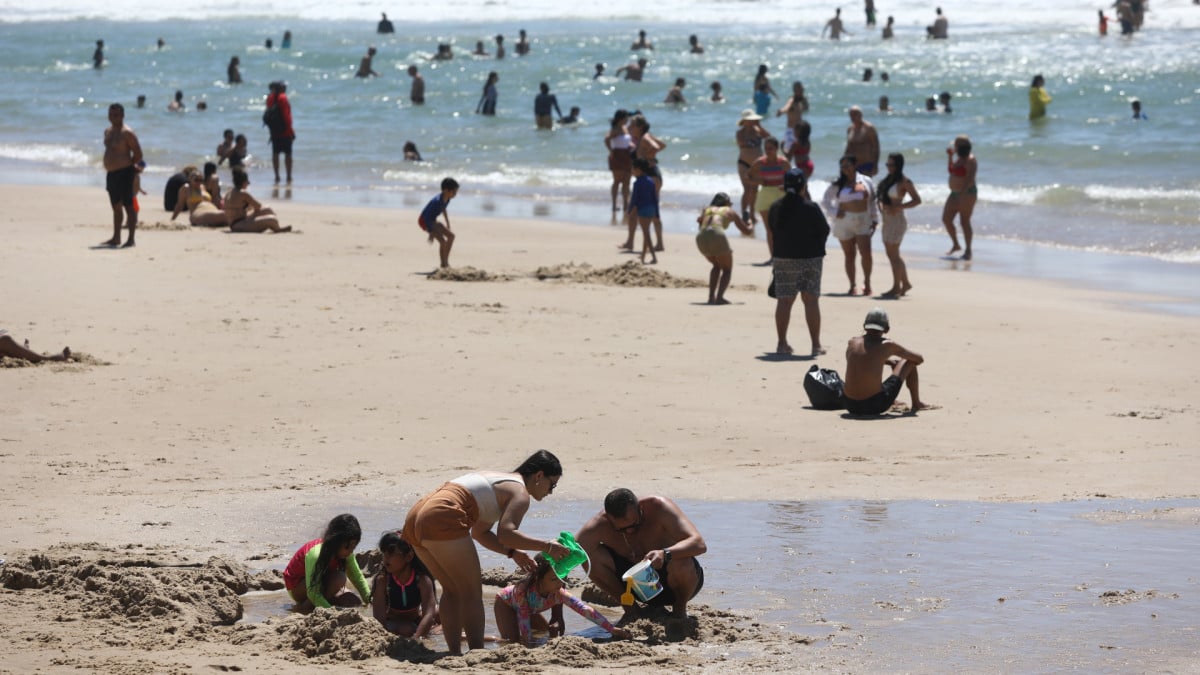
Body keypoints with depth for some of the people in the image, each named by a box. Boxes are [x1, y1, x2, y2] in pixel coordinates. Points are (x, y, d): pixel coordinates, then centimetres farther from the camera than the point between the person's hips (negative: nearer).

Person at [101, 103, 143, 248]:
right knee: (116, 207, 16)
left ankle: (131, 240, -7)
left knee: (128, 206, -7)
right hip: (111, 174, 9)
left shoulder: (127, 133, -12)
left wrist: (128, 165, 1)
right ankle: (116, 238, 25)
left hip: (124, 174, -9)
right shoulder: (108, 131, 14)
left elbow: (138, 154, -12)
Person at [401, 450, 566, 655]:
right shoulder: (520, 493, 1)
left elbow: (479, 533, 35)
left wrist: (512, 552, 27)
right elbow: (505, 534, -16)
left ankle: (455, 654, 15)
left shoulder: (499, 481, 31)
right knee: (472, 592, -2)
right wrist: (546, 547, -11)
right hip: (442, 520, -10)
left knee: (452, 590, 18)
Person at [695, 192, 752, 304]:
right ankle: (719, 297, -7)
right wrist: (751, 230, 54)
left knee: (717, 266, 30)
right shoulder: (730, 211, 25)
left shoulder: (707, 210, 31)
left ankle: (711, 296, 15)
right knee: (727, 269, 16)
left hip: (701, 237, 4)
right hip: (717, 235, -4)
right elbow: (746, 231, 32)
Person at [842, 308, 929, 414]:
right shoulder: (887, 345, -4)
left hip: (850, 405, 5)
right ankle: (916, 403, 33)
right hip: (875, 406, -4)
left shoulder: (852, 342, 7)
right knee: (910, 362, 13)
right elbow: (920, 359, 13)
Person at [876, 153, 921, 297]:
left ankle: (896, 287, 1)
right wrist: (881, 205, 3)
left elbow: (917, 200, -14)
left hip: (896, 219, -9)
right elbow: (882, 197, 25)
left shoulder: (904, 182, -12)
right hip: (887, 220, 9)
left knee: (893, 254, -6)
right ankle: (905, 283, 23)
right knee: (892, 254, 13)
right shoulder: (888, 180, 13)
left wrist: (898, 208, -20)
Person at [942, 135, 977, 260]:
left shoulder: (970, 160, -16)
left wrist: (963, 193, -32)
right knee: (946, 219, 4)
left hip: (967, 194, -9)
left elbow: (970, 178, -24)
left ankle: (968, 250, 3)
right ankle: (955, 245, 18)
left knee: (965, 221, -5)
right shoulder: (959, 158, 13)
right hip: (955, 193, 9)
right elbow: (951, 170, 27)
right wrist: (949, 156, 15)